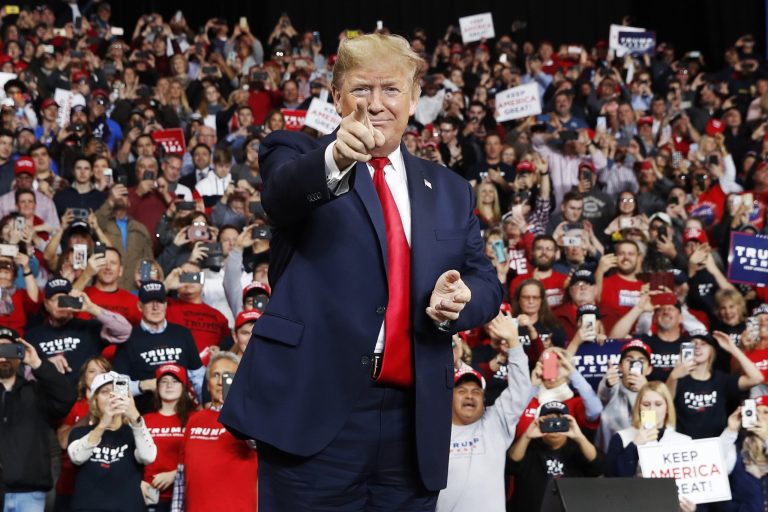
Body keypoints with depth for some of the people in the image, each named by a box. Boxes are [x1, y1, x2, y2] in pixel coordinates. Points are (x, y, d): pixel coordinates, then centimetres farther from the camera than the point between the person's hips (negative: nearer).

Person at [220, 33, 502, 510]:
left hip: (413, 422, 4)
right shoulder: (299, 157, 4)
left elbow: (485, 281, 15)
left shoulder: (450, 191, 17)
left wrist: (460, 298, -9)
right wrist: (334, 159, -41)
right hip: (314, 412, -4)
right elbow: (282, 192, -19)